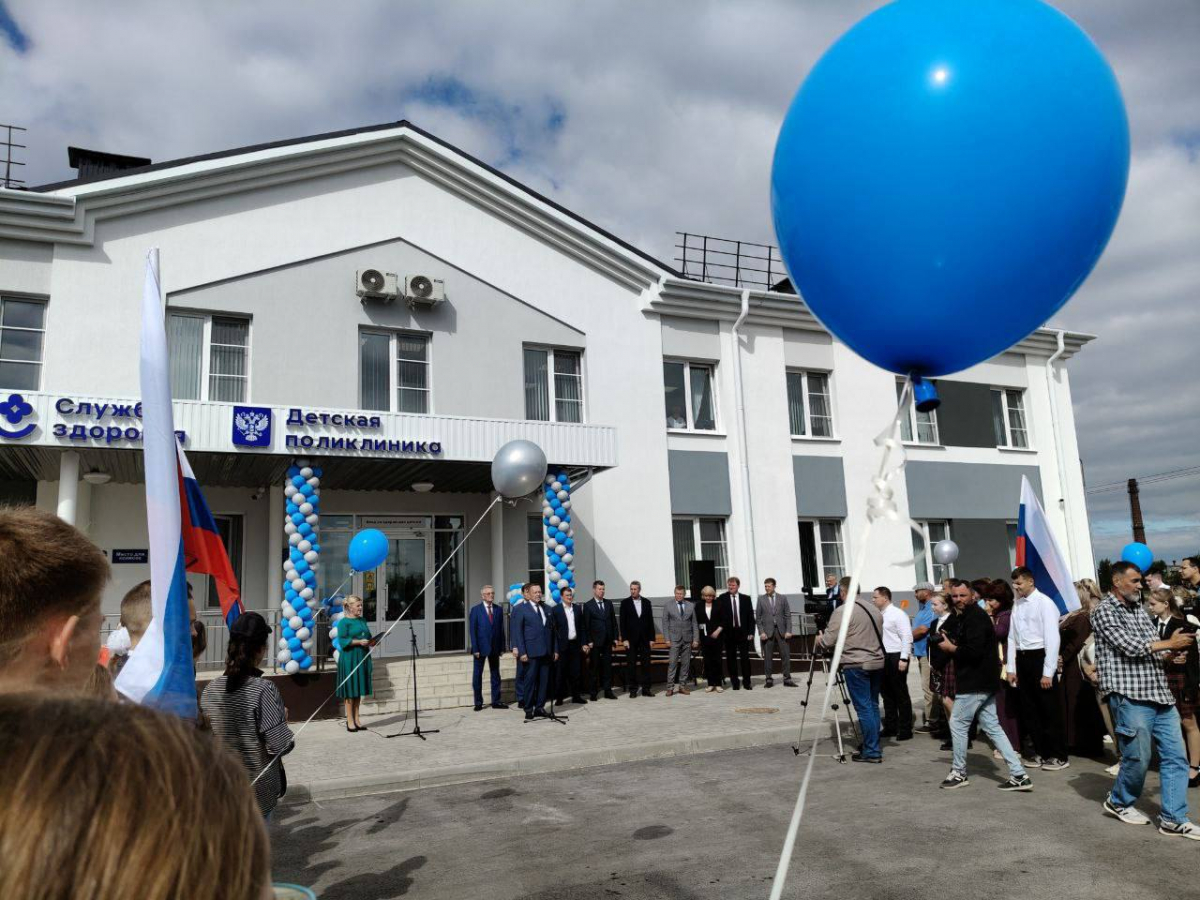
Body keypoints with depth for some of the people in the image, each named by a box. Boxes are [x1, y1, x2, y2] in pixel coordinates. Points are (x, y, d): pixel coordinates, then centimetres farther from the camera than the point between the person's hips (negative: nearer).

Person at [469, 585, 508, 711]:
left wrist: (502, 647, 0)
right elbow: (472, 630, -7)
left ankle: (496, 701, 16)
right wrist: (475, 649, -13)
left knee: (495, 674, 8)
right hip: (481, 647, -3)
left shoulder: (498, 610, 6)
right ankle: (478, 702, 12)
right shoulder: (475, 610, -4)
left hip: (495, 647, 3)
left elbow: (501, 629, 6)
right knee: (477, 675, 4)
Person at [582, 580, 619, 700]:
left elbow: (614, 621, 11)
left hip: (608, 641, 4)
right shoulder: (588, 605, -4)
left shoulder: (609, 603, 9)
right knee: (594, 667, 3)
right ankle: (594, 692, 11)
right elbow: (586, 625, -5)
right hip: (595, 641, -4)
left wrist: (616, 637, 5)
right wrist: (589, 641, -10)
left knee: (607, 666, 6)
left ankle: (608, 691, 11)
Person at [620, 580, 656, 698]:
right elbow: (623, 622, -2)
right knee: (631, 664, 1)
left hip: (644, 638, 2)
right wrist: (625, 639, -9)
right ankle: (632, 689, 8)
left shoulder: (646, 602, 7)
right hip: (631, 638, -2)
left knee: (646, 663, 3)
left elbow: (650, 621, 8)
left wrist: (652, 638, 3)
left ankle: (646, 689, 10)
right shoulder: (625, 603, 0)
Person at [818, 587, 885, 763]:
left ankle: (872, 752, 0)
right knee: (873, 706, 15)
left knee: (864, 708, -3)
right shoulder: (874, 610, 12)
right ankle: (871, 746, 23)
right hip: (877, 663, 7)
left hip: (856, 665, -7)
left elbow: (829, 640, -12)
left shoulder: (842, 611, -12)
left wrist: (820, 639, 8)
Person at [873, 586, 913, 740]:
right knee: (886, 693, 12)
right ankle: (890, 727, 21)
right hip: (882, 658, 7)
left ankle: (905, 729, 7)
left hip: (896, 657, -7)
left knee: (901, 694, 0)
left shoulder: (897, 614, -9)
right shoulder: (878, 615, 12)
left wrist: (904, 659, -18)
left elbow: (907, 637, -13)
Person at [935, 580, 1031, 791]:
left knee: (957, 723, 1)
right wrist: (948, 642, 3)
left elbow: (974, 652, -25)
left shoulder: (975, 618, -16)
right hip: (983, 683, 10)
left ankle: (959, 773, 14)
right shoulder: (965, 617, 16)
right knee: (992, 727, 10)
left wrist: (951, 648, -13)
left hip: (974, 684, -10)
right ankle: (1019, 775, 9)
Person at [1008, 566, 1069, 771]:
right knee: (1029, 708, 13)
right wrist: (1011, 668, 10)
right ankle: (1040, 752, 25)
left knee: (1050, 709, 3)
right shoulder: (1017, 604, 8)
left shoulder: (1044, 603, -11)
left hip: (1040, 657, -7)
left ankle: (1058, 756, 15)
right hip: (1022, 658, 7)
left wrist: (1048, 672, -15)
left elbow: (1052, 638, -14)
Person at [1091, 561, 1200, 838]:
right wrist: (1170, 644, -7)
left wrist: (1173, 649, -2)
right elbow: (1130, 646, -16)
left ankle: (1173, 818, 11)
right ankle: (1119, 802, 23)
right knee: (1138, 757, 0)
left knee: (1175, 756, 5)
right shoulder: (1104, 611, -8)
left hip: (1159, 694, 8)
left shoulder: (1138, 609, 17)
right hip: (1130, 696, -8)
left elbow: (1151, 646, 18)